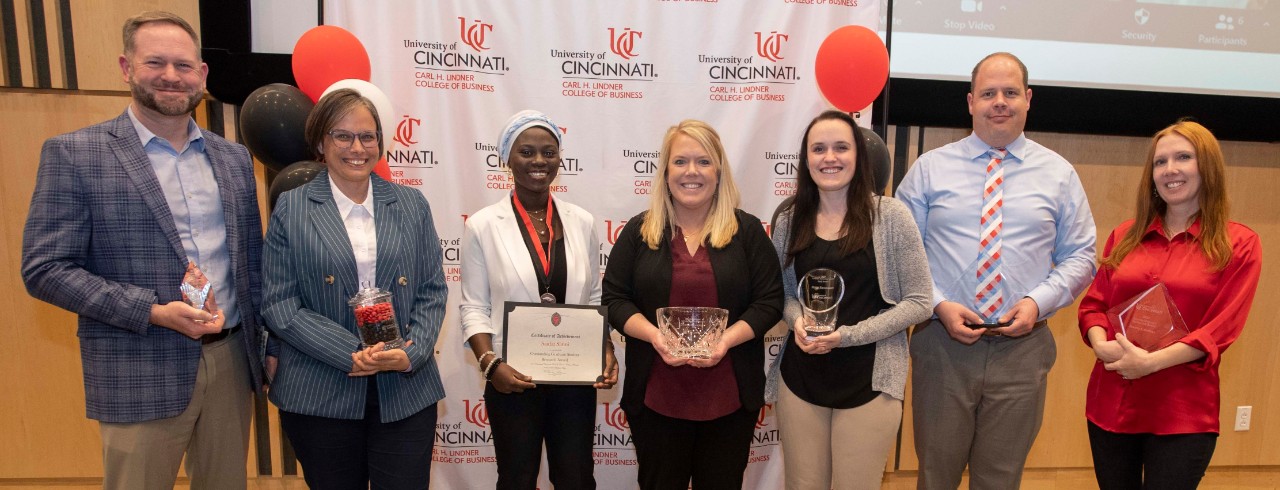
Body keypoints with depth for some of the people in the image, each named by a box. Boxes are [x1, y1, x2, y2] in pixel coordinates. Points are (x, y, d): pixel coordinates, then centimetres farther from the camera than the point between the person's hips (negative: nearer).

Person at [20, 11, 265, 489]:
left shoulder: (234, 158, 8)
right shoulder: (74, 154, -6)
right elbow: (45, 269, -9)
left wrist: (267, 342, 9)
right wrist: (154, 312, -18)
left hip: (232, 361, 4)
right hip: (141, 377, -4)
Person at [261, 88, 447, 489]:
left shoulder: (412, 205, 7)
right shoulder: (290, 209, 2)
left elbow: (432, 291, 6)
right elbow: (278, 303, -4)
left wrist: (412, 353, -11)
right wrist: (352, 354, -14)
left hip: (406, 391, 1)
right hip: (320, 397, -1)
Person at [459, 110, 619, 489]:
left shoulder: (582, 222, 3)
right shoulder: (483, 225, -5)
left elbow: (594, 299, 9)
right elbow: (474, 308, -4)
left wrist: (606, 351, -5)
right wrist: (491, 364, -18)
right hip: (513, 380, -2)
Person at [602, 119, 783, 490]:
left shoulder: (747, 230, 1)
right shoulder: (638, 230, 2)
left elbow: (769, 301, -1)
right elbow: (614, 298, 1)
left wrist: (727, 339, -17)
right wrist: (654, 335, -16)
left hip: (729, 397, 0)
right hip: (655, 396, 0)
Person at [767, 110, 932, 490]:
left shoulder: (890, 215, -8)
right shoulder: (789, 220, 2)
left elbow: (918, 302, -8)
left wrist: (847, 335, -17)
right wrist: (797, 318, -10)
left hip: (868, 381, -3)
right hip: (800, 379, 3)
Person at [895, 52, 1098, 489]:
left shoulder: (1059, 174, 6)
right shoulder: (929, 169, 2)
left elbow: (1080, 256, 8)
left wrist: (1038, 302, -9)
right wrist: (938, 304, -13)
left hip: (1022, 347, 1)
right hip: (942, 342, -1)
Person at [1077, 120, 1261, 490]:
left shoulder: (1239, 244, -1)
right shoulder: (1125, 235, 10)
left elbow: (1221, 328, -9)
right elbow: (1093, 304, 8)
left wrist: (1151, 362, -20)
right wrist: (1102, 345, -13)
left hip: (1183, 413, -3)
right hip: (1111, 402, 3)